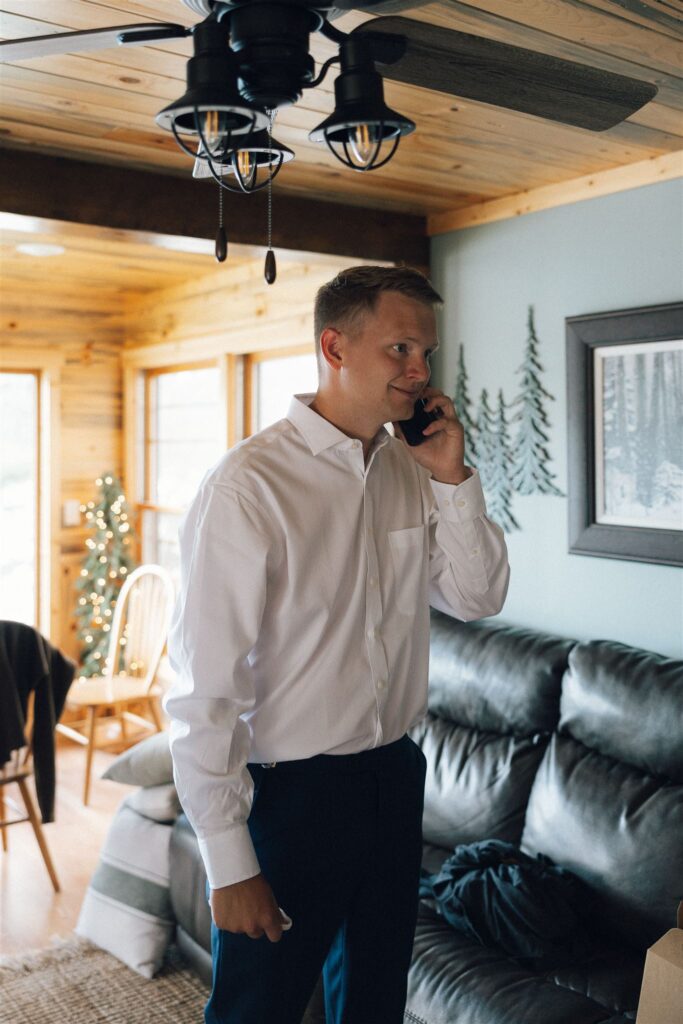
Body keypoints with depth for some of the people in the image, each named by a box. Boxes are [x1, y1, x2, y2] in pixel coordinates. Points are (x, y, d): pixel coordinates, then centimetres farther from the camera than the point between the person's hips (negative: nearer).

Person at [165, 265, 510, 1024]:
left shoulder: (412, 471, 0)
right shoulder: (248, 484, -21)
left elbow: (478, 598, 5)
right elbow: (203, 691, -20)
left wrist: (454, 478, -8)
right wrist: (229, 865, -17)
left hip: (394, 778, 7)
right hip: (287, 792, -6)